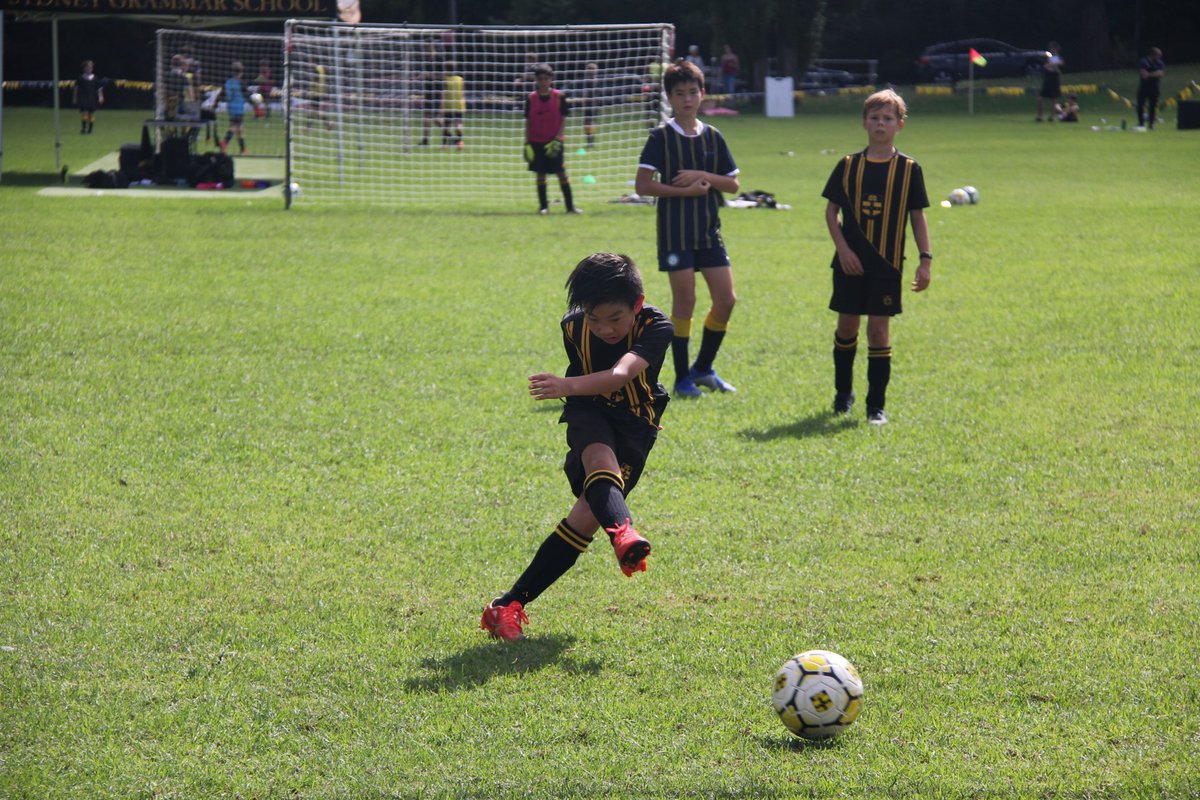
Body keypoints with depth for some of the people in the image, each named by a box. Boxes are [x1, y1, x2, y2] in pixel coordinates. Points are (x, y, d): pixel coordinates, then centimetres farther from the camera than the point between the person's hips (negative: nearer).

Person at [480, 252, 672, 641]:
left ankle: (512, 603, -11)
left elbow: (620, 374, -42)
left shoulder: (655, 327, -23)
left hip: (634, 425, -1)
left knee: (587, 516, -14)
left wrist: (567, 386, -56)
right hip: (590, 413, 1)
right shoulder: (574, 327, -10)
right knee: (601, 460, -35)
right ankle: (623, 534, -65)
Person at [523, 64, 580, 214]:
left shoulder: (559, 97, -5)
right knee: (540, 174, 3)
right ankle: (543, 206, 10)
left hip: (554, 142, -2)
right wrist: (527, 144, -1)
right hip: (536, 142, 2)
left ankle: (570, 206, 2)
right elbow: (528, 122, 4)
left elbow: (563, 120, -4)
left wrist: (557, 140, -13)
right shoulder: (531, 98, -1)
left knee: (561, 173, -3)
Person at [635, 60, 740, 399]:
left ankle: (703, 368, 18)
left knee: (726, 300, 1)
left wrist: (703, 176, -9)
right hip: (676, 233, -5)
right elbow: (642, 185, -12)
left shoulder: (713, 137, 8)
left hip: (709, 231, 5)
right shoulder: (661, 137, -5)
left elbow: (733, 184, 8)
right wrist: (686, 190, -15)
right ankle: (682, 379, 6)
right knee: (684, 301, -4)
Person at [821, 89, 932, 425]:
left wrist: (925, 259, -2)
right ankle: (843, 393, 28)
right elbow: (831, 210, 4)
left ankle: (876, 404, 3)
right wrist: (843, 249, -7)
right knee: (847, 325, 9)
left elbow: (918, 216, 3)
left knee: (878, 329, -3)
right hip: (850, 262, 1)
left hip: (887, 263, -1)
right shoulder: (848, 165, 2)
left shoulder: (909, 169, 0)